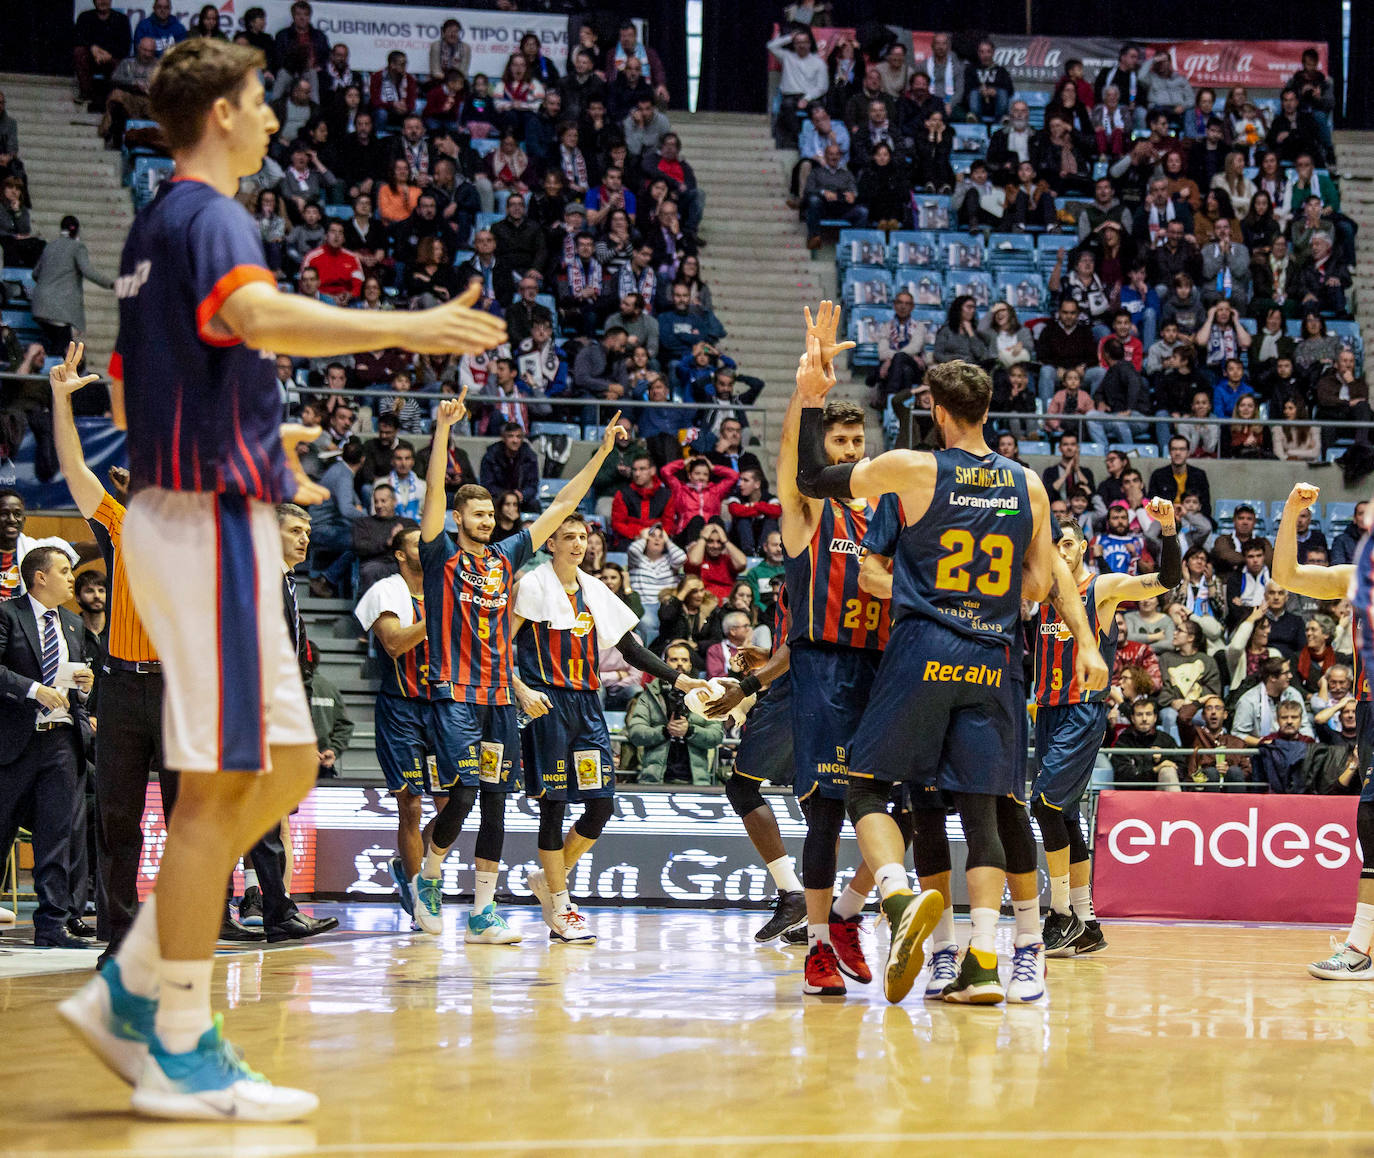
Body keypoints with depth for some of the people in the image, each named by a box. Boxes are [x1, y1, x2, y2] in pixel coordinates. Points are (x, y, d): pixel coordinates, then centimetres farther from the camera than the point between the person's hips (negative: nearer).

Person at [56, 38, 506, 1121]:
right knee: (221, 781, -6)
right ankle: (182, 1053, -2)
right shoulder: (208, 217, -11)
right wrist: (405, 327, -34)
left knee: (285, 765, 13)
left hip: (176, 507, 10)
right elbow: (254, 313, -34)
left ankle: (132, 989, 12)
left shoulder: (156, 226, 19)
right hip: (214, 520, -10)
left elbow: (130, 396, 26)